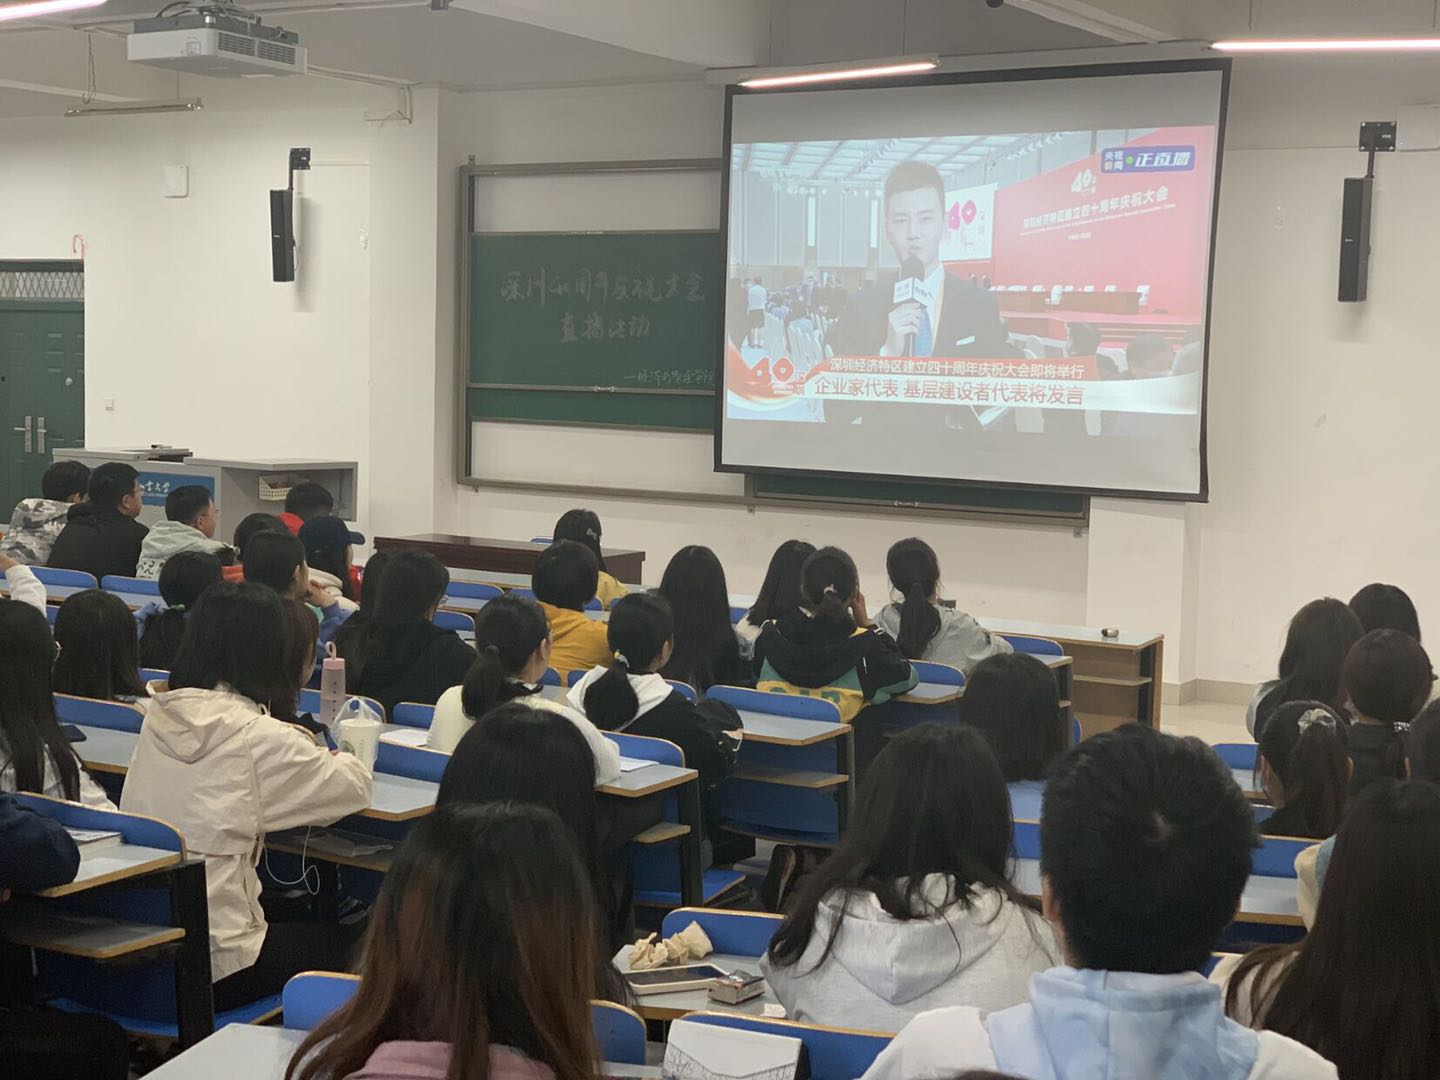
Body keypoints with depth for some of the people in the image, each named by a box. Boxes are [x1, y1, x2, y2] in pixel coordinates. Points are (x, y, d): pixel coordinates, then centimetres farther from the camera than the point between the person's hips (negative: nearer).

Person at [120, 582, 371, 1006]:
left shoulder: (159, 716, 2)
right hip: (209, 962, -7)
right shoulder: (258, 737, -16)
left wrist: (292, 746, 16)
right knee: (342, 944, 20)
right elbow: (356, 786, -3)